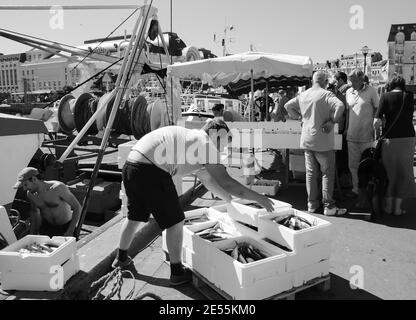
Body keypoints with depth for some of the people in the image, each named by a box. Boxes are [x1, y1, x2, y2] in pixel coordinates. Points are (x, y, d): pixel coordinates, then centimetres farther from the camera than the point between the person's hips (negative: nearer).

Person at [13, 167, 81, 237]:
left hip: (66, 227, -4)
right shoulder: (30, 194, -7)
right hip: (47, 226, 4)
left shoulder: (59, 187, -26)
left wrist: (70, 232, -26)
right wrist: (32, 234, 14)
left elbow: (77, 207, -23)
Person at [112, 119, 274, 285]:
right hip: (150, 171, -10)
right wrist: (258, 198, -2)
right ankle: (177, 272, 20)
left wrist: (231, 200, 37)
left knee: (135, 216, 28)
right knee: (175, 221, 6)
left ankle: (121, 258, 47)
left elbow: (207, 179, 32)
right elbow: (226, 183, -12)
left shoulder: (190, 137, 24)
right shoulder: (205, 143, -4)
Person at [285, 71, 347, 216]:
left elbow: (288, 106, 17)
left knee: (311, 173, 13)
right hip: (323, 142, -6)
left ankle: (312, 204, 20)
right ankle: (328, 206, 8)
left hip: (307, 141, 6)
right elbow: (340, 106, -28)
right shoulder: (326, 94, -13)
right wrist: (332, 121, -15)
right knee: (328, 173, 4)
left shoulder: (302, 95, 6)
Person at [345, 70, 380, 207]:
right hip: (352, 135, 4)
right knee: (353, 165, 8)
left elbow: (378, 110, 2)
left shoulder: (371, 91, -4)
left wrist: (376, 127, -4)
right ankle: (356, 189, 25)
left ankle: (364, 196, 12)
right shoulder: (348, 92, 8)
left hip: (366, 135, -4)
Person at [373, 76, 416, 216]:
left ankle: (388, 205, 20)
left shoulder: (386, 96, -4)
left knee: (389, 171, 11)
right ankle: (397, 207, 17)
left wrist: (377, 132, 4)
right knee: (403, 171, 12)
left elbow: (377, 121, -13)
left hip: (390, 138, -2)